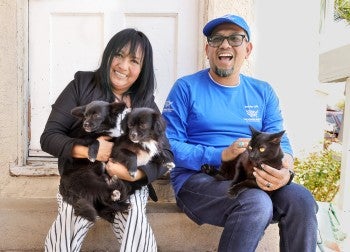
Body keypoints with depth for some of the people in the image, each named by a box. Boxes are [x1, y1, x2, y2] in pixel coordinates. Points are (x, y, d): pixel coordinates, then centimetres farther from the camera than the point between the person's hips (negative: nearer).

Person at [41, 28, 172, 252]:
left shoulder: (146, 103, 3)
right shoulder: (82, 85, -1)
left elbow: (166, 153, -6)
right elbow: (49, 137, -5)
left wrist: (137, 174, -26)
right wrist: (86, 150, -23)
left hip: (129, 184, 1)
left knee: (135, 221, -28)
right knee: (70, 217, -28)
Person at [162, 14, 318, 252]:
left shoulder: (263, 92, 11)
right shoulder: (186, 87, -2)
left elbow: (280, 142, 5)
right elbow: (168, 145, -8)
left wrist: (285, 171, -19)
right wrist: (221, 155, -20)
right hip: (197, 179, -3)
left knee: (302, 200, -24)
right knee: (256, 203, -32)